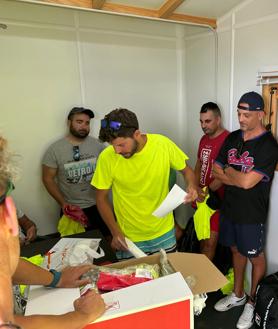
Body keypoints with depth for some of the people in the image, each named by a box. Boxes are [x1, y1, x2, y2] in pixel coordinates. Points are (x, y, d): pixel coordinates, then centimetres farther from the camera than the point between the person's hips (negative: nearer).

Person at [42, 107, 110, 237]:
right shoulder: (55, 149, -8)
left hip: (98, 206, 2)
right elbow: (48, 178, -4)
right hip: (72, 209, -2)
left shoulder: (97, 144, -4)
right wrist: (63, 203, -11)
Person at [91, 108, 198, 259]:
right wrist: (115, 232, -13)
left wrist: (192, 185, -21)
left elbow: (186, 170, -1)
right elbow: (101, 198, -6)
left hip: (164, 233, 2)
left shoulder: (163, 144, -17)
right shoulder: (107, 157, -19)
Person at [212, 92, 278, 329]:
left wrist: (229, 171, -7)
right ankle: (238, 295, 42)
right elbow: (216, 171, 3)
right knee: (236, 250, 21)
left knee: (255, 257, 13)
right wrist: (238, 178, -13)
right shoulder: (232, 138, 2)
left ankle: (253, 302, 35)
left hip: (252, 214, -6)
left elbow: (247, 182, -25)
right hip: (229, 208, 6)